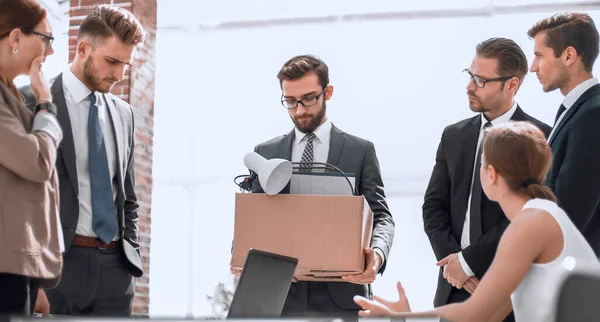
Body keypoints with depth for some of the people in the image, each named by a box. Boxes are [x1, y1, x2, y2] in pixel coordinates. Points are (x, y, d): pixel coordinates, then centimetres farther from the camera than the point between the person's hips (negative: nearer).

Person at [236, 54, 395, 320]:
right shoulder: (265, 154, 13)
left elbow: (379, 215, 1)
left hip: (339, 295, -1)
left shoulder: (361, 151, 7)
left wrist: (377, 254, -22)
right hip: (281, 296, 2)